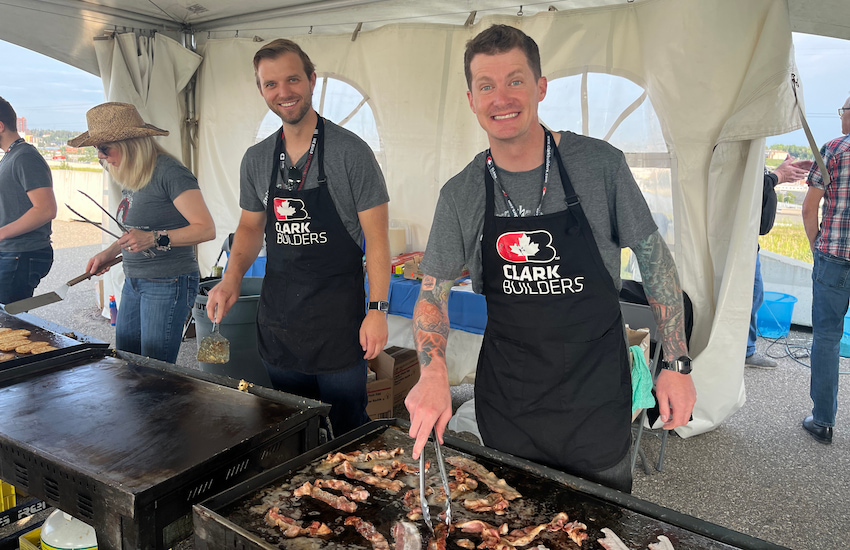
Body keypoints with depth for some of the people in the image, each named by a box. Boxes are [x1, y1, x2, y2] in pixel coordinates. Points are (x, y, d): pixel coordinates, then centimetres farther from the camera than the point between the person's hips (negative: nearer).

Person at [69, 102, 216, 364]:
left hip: (168, 284, -9)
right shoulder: (132, 175, 11)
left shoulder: (169, 172, -15)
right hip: (134, 281, 9)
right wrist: (109, 253, 15)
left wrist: (154, 239, -27)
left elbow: (206, 229, -20)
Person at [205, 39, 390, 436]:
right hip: (277, 314, 5)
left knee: (347, 428, 5)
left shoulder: (350, 152, -9)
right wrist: (232, 277, 0)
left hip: (338, 316, -5)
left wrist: (377, 309, -15)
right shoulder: (256, 159, 7)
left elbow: (377, 237, -9)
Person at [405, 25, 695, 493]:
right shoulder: (460, 195, -6)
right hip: (504, 400, 2)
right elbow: (433, 294, -1)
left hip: (597, 402, -1)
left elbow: (654, 260, -2)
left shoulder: (600, 164, -11)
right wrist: (433, 372, -19)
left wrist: (677, 363, -4)